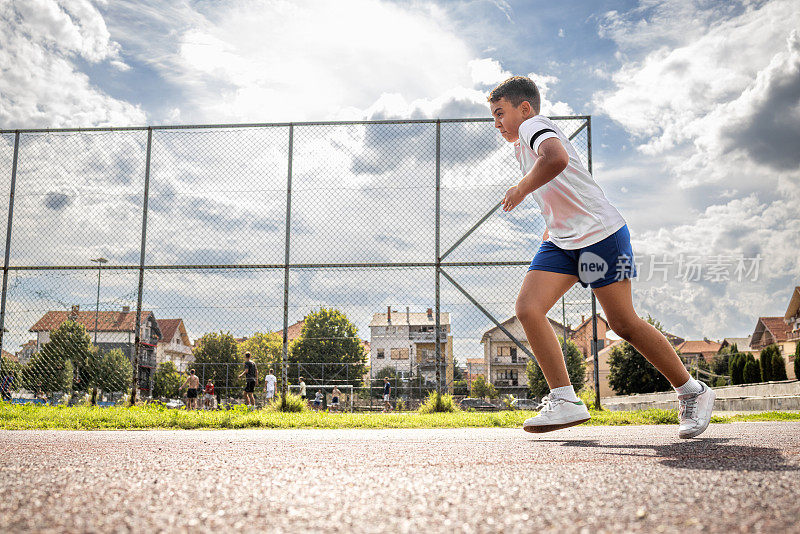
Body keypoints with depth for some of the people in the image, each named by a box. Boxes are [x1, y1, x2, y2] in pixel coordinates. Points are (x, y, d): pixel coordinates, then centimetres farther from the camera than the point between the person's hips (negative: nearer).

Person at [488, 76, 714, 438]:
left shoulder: (534, 126, -9)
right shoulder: (522, 146, 21)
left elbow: (557, 157, -34)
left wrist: (520, 189, -19)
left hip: (600, 234, -9)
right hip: (561, 241, 9)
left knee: (623, 323, -5)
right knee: (527, 308, -10)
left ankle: (693, 393, 14)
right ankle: (565, 401, -6)